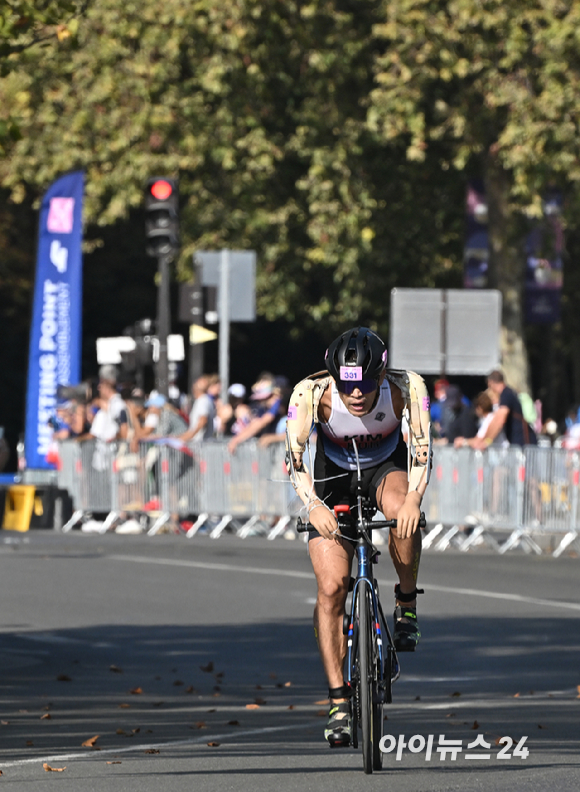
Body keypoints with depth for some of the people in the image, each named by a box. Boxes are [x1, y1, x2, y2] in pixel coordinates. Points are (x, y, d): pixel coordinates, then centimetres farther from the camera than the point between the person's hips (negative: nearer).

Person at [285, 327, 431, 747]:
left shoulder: (406, 386, -29)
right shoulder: (312, 393, -30)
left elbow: (422, 446, -34)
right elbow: (294, 453, -36)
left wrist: (414, 497, -52)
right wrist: (313, 505, -53)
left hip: (387, 467, 0)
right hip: (333, 479, 0)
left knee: (403, 514, -37)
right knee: (332, 586, -13)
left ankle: (407, 603, -10)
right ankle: (339, 703, -6)